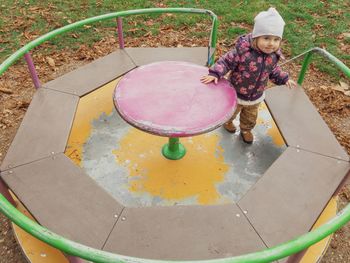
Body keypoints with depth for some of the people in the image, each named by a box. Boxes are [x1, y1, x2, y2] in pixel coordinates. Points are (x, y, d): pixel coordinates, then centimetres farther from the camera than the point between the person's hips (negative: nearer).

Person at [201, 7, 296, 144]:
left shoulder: (273, 55, -15)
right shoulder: (242, 51, -34)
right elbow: (226, 61, -25)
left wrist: (284, 79, 0)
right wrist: (215, 74, -37)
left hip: (256, 96, 4)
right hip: (236, 93, -4)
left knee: (250, 117, 27)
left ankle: (246, 130, 57)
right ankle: (227, 121, 60)